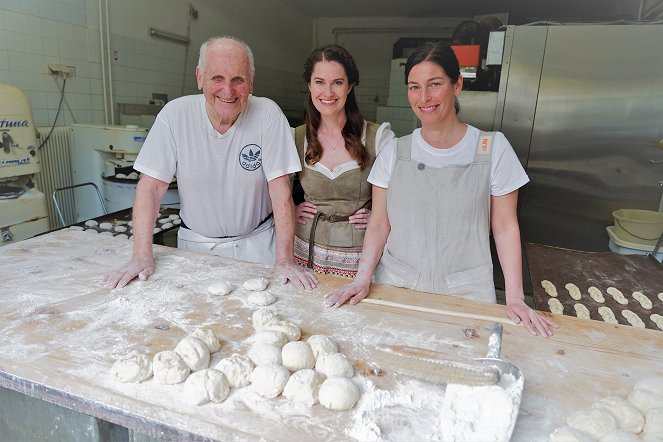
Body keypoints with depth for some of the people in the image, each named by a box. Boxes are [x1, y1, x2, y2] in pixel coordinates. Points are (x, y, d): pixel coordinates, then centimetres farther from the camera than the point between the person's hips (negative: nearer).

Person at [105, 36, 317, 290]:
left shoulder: (268, 114, -14)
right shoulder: (175, 114, -11)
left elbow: (280, 191, -16)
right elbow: (152, 186, -8)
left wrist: (284, 260, -20)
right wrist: (142, 256, -15)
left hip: (255, 242, -1)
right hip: (195, 244, 1)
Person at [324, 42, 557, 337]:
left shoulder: (493, 148, -5)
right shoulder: (395, 152, 0)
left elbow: (505, 228, -2)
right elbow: (379, 224, 1)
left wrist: (515, 298, -8)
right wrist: (362, 279, -11)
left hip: (466, 292, -1)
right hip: (395, 286, 2)